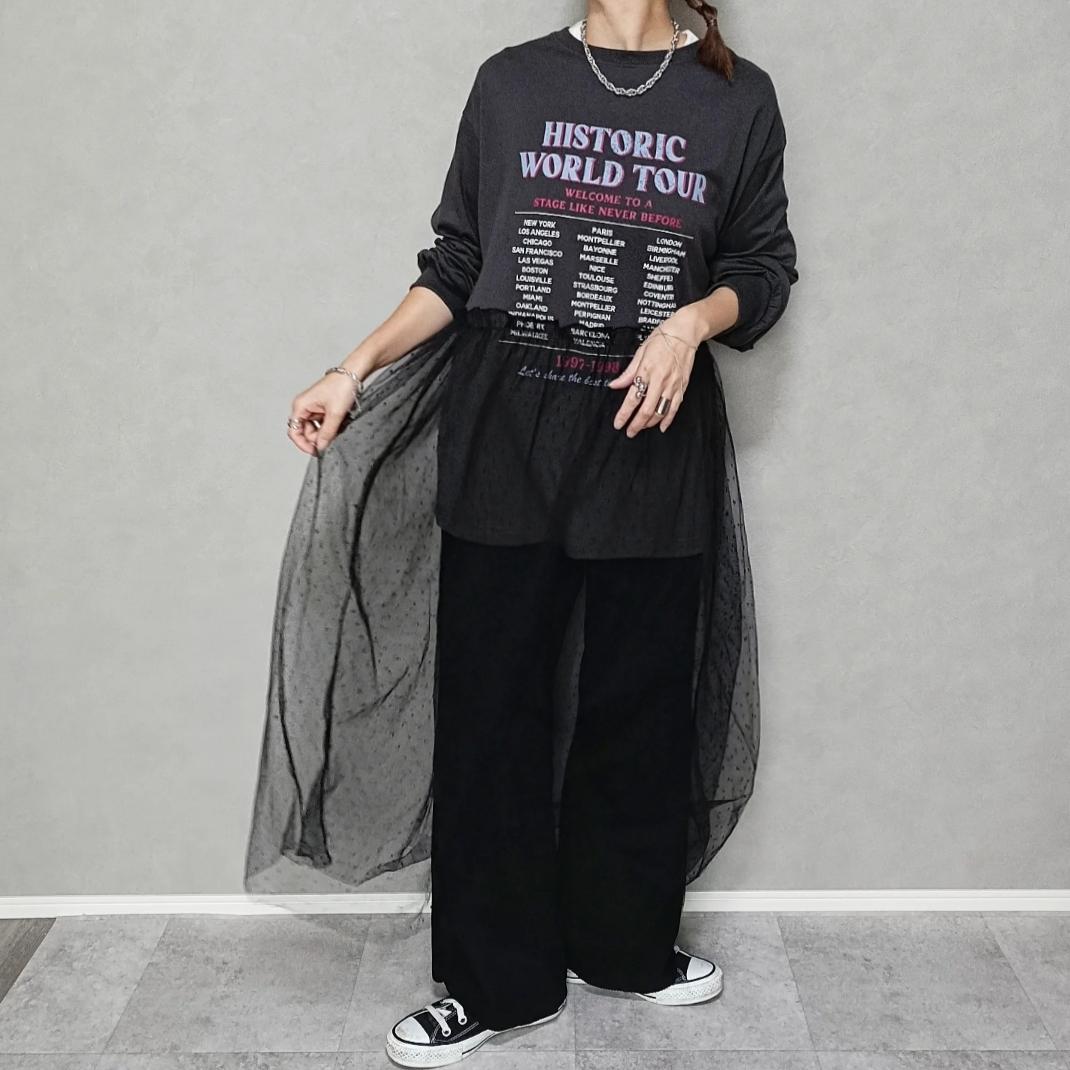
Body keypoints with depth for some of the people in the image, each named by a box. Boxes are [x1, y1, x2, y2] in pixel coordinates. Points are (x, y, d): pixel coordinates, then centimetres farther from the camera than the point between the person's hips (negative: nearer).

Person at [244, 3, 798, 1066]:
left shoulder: (738, 97, 8)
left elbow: (764, 268, 11)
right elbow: (455, 265, 10)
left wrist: (695, 317, -10)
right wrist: (357, 369, 0)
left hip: (654, 433, 0)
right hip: (505, 432, 0)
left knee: (639, 702, 8)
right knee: (491, 703, 2)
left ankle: (625, 943, 30)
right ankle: (495, 980, 18)